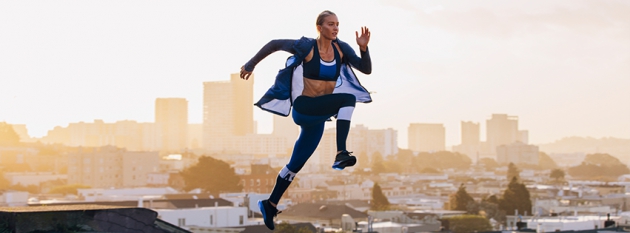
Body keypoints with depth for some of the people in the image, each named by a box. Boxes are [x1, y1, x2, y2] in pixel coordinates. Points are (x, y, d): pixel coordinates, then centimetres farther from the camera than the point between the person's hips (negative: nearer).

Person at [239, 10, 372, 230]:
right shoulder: (306, 46, -11)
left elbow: (366, 69, -3)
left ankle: (270, 204, 25)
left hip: (318, 116, 6)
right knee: (348, 98, -29)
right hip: (303, 107, -6)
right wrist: (251, 64, 4)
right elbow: (274, 44, 0)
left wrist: (363, 47, -19)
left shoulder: (341, 49, 1)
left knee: (296, 163, 12)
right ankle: (341, 153, -35)